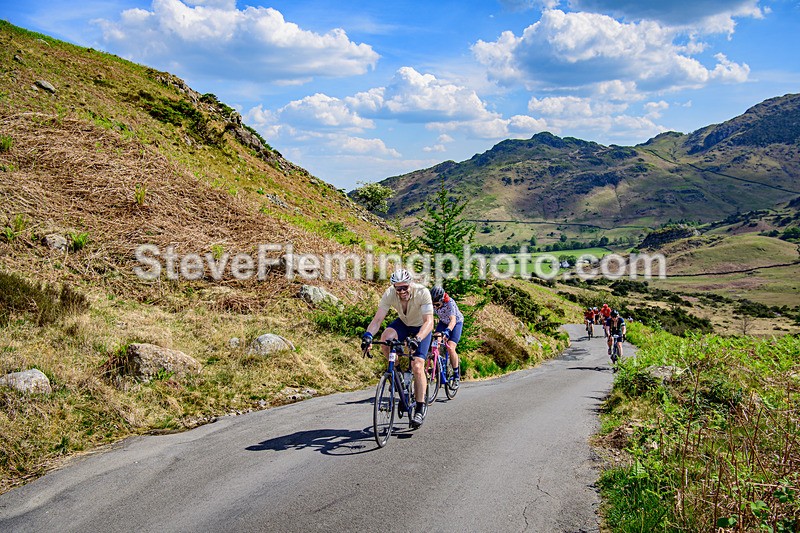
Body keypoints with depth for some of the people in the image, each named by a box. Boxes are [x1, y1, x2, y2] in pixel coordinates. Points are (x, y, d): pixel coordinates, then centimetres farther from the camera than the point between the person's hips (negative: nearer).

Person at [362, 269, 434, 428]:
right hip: (403, 323, 3)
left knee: (417, 366, -19)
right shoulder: (389, 294, -25)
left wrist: (416, 339, -57)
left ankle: (420, 408, -8)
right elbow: (377, 319, -27)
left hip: (421, 328, -3)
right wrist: (368, 335, -47)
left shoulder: (422, 293, -34)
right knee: (385, 339, -31)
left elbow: (429, 322, -40)